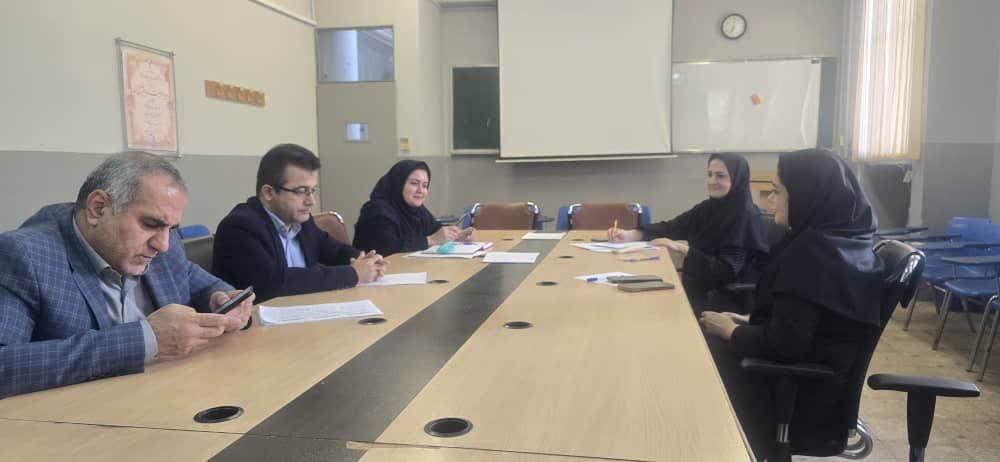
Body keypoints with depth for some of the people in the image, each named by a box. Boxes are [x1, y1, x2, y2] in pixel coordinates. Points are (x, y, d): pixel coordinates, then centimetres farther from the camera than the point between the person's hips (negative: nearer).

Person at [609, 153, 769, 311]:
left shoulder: (746, 218, -16)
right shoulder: (708, 208, 6)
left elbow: (726, 272, -21)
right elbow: (670, 228, 1)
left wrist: (682, 248, -25)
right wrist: (629, 234, -14)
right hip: (695, 287, 6)